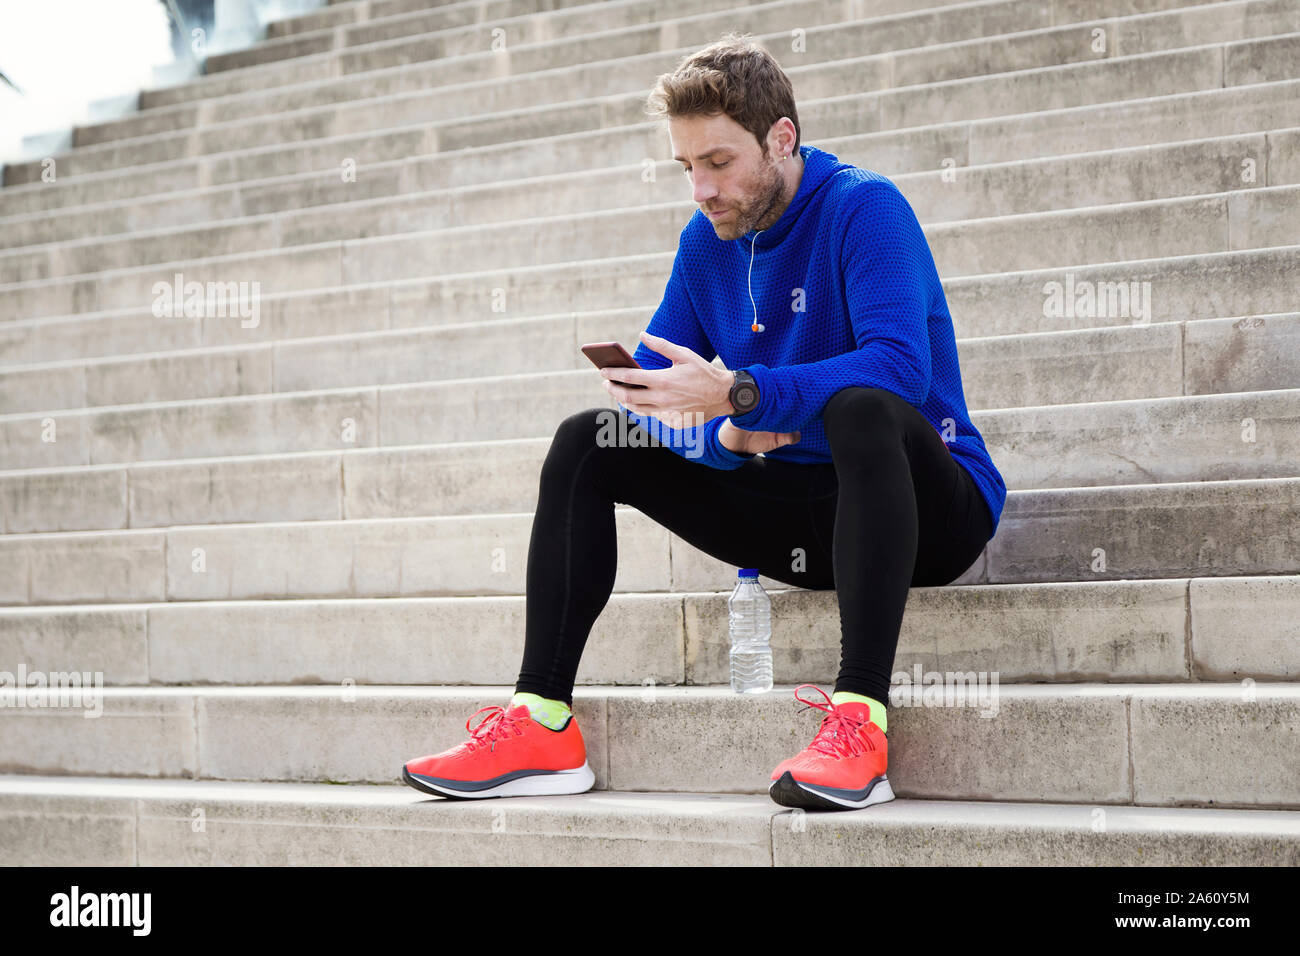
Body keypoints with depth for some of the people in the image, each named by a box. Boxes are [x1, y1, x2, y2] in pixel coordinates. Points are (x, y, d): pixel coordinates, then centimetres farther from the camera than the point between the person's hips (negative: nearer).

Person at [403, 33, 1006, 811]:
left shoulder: (863, 207, -13)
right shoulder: (708, 242, 7)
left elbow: (901, 365, -29)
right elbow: (653, 393, 5)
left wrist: (739, 395, -34)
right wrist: (724, 434, -16)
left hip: (926, 509, -6)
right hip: (792, 515, 7)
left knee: (860, 409, -39)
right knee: (588, 442, -4)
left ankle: (859, 724, -46)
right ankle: (541, 726, -13)